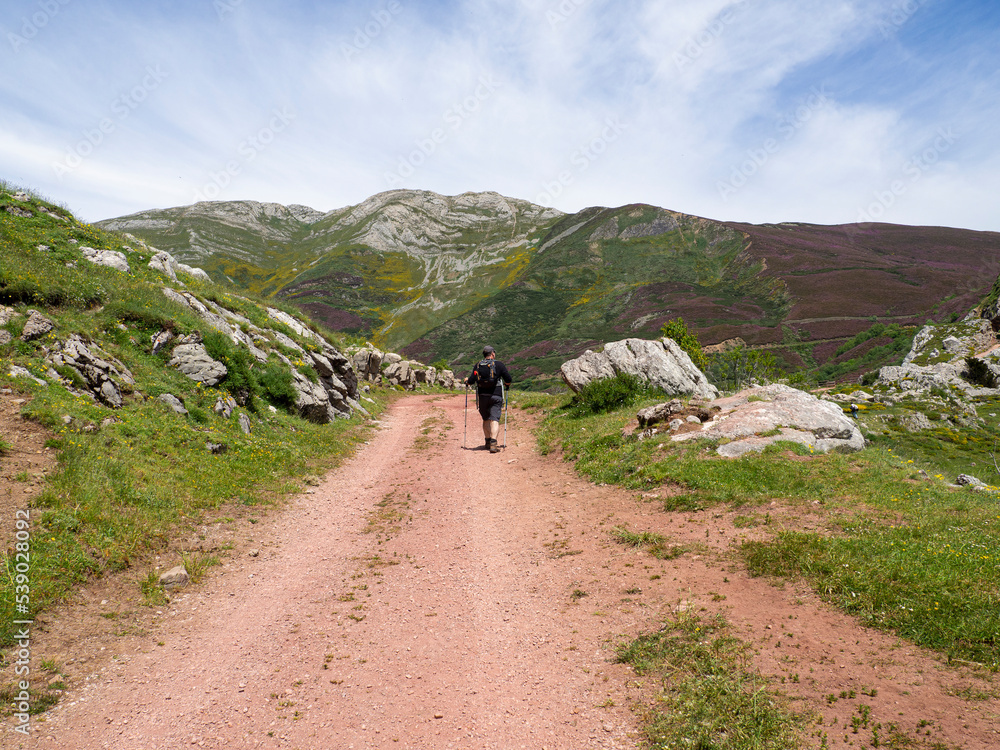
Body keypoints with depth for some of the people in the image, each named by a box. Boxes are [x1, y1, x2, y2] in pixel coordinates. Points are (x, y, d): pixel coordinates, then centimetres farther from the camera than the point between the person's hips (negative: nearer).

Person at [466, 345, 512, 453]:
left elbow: (471, 381, -2)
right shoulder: (499, 365, -1)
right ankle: (493, 443, -19)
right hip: (496, 396, -3)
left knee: (486, 419, 16)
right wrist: (507, 384, 18)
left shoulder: (477, 366, 4)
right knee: (495, 419, -6)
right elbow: (508, 379, -4)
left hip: (482, 396, 3)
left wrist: (466, 380, 20)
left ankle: (488, 442, 20)